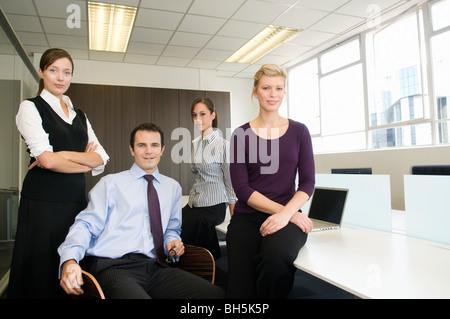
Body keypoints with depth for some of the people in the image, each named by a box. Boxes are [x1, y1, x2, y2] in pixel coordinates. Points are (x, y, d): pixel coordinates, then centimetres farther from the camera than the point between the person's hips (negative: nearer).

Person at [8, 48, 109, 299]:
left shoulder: (80, 116, 16)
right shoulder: (31, 107, 0)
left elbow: (102, 159, 4)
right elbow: (47, 160, -13)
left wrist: (63, 154, -9)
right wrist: (86, 163, -1)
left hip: (76, 198, 5)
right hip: (43, 200, -4)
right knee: (41, 271, 3)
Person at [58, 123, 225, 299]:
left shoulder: (173, 187, 20)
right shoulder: (111, 183, 8)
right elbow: (86, 224, 0)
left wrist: (172, 241, 5)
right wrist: (70, 260, -18)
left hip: (155, 268, 4)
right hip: (113, 268, -4)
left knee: (216, 293, -17)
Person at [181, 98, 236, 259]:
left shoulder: (223, 145, -8)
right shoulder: (194, 144, 12)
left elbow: (230, 182, -7)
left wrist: (234, 217, -9)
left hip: (213, 206, -6)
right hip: (194, 203, 6)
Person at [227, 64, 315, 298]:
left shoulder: (299, 131, 8)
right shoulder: (241, 135, 5)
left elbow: (307, 182, 3)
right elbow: (241, 187, -3)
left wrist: (286, 213, -16)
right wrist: (287, 211, -13)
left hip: (288, 217, 1)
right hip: (247, 218, 0)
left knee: (276, 256, -33)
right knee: (240, 292, -20)